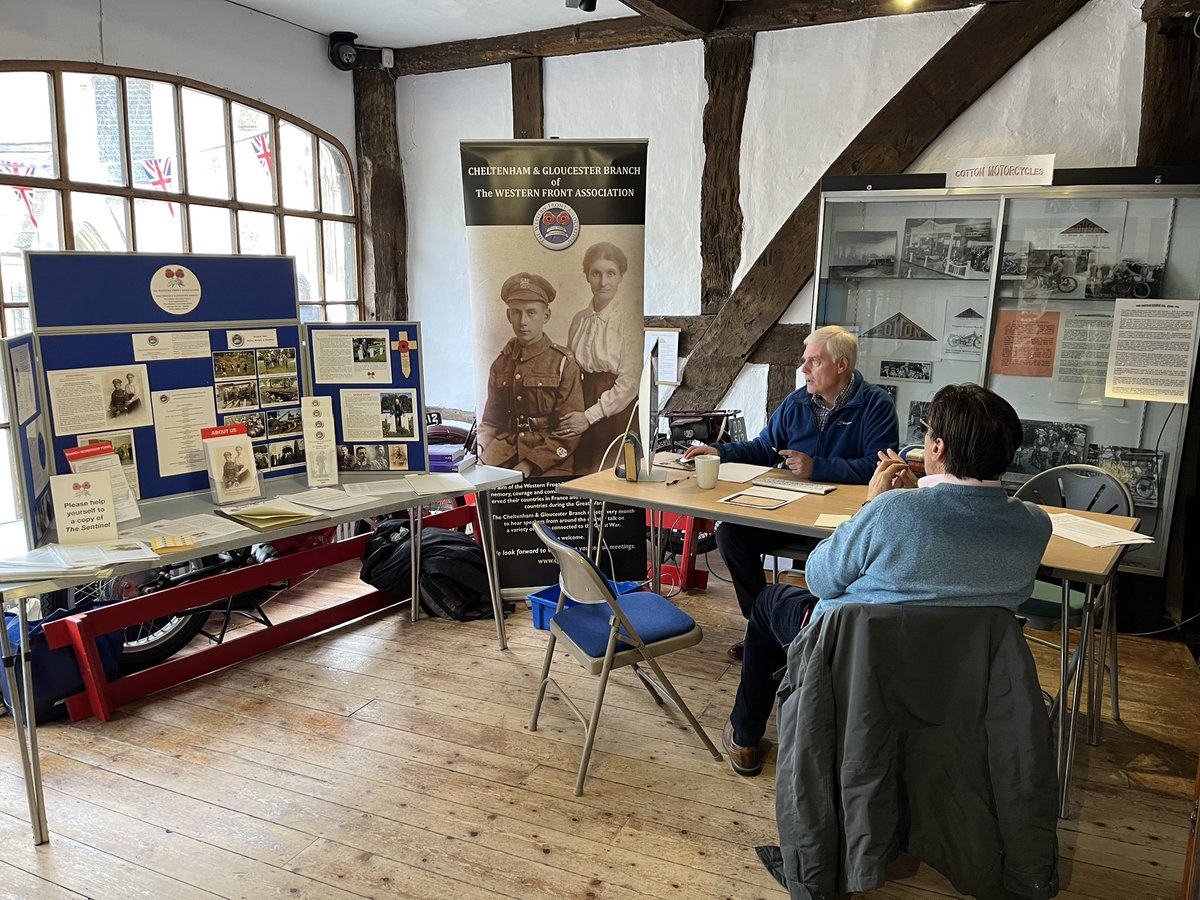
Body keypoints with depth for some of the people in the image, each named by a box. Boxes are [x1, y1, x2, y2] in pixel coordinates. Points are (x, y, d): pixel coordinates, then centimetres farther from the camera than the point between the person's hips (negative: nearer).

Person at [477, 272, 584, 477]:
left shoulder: (563, 363, 1)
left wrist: (529, 465, -15)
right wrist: (478, 449, -3)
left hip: (549, 463, -3)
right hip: (504, 453, 3)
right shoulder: (501, 364, 14)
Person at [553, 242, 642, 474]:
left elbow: (629, 383, -12)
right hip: (580, 408, 5)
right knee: (582, 474, 6)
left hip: (616, 412, -4)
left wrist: (589, 416, -14)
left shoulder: (630, 320, -8)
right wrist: (570, 415, 0)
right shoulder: (579, 320, 8)